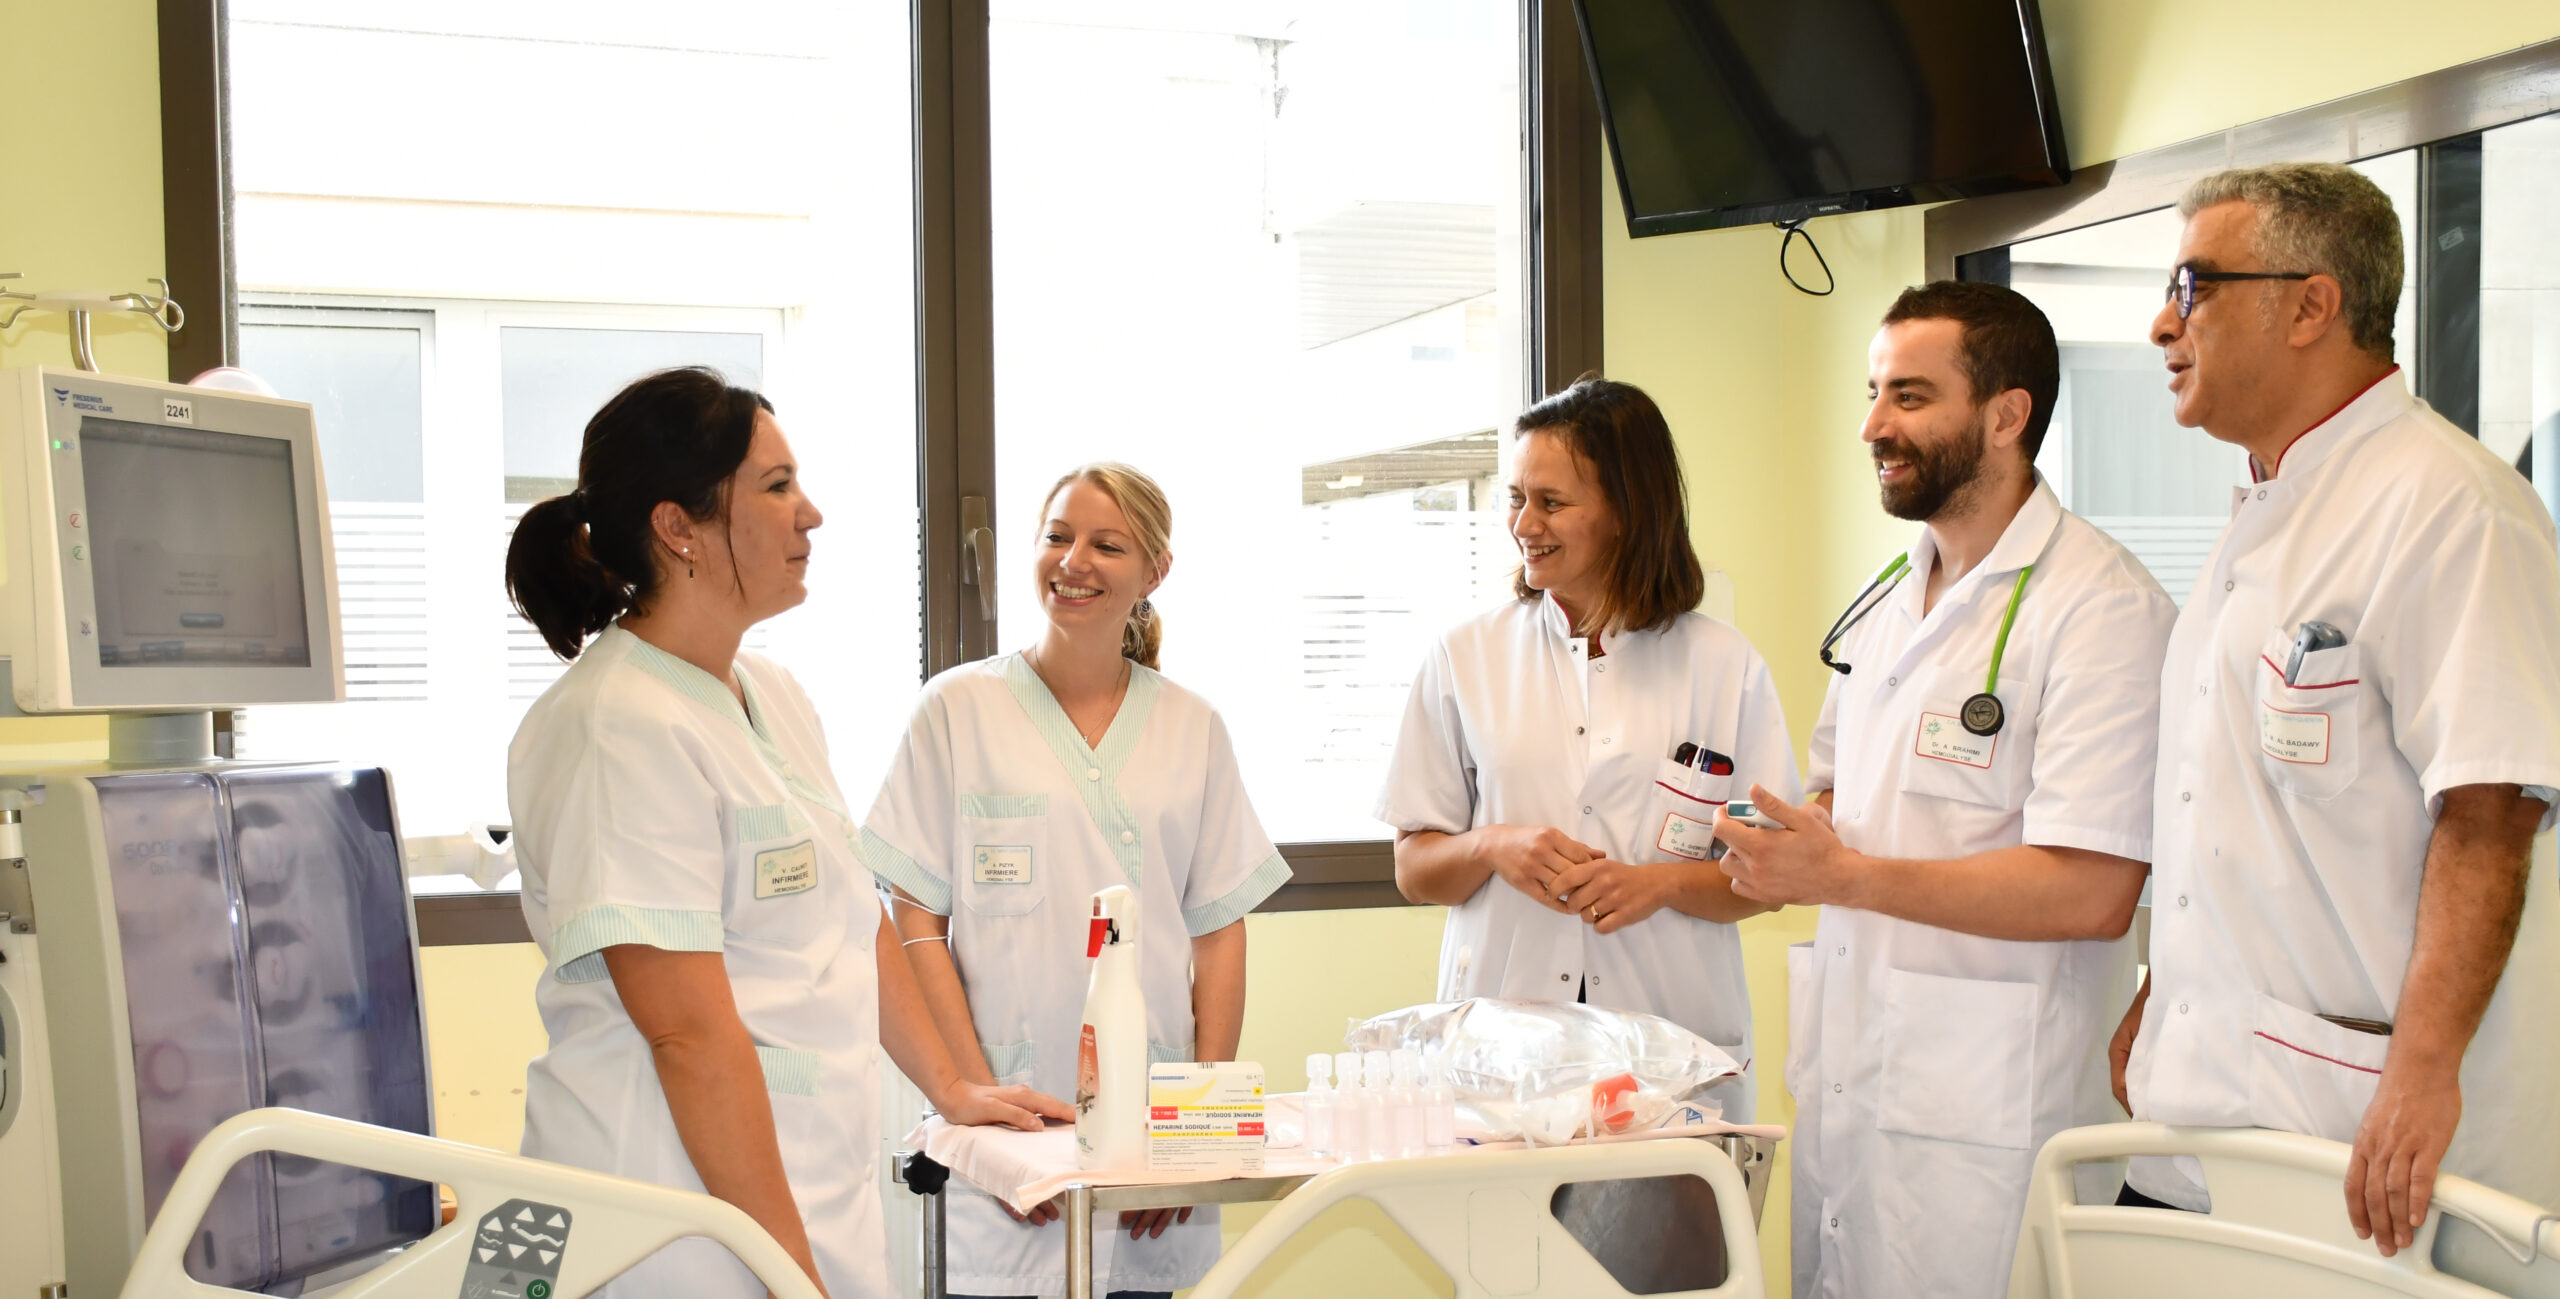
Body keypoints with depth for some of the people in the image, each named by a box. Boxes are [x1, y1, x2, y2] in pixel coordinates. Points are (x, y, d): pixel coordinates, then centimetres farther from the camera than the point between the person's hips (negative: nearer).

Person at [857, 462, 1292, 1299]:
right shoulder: (958, 709, 1)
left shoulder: (1193, 728, 9)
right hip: (1011, 1110, -2)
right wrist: (981, 1102, -9)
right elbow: (918, 925, -1)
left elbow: (1219, 932, 8)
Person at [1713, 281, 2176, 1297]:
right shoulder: (1883, 600, 14)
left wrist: (1844, 877, -18)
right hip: (1842, 1084, 7)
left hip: (1983, 1113, -7)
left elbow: (2092, 892, -21)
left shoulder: (2100, 605, -13)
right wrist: (1780, 848, 2)